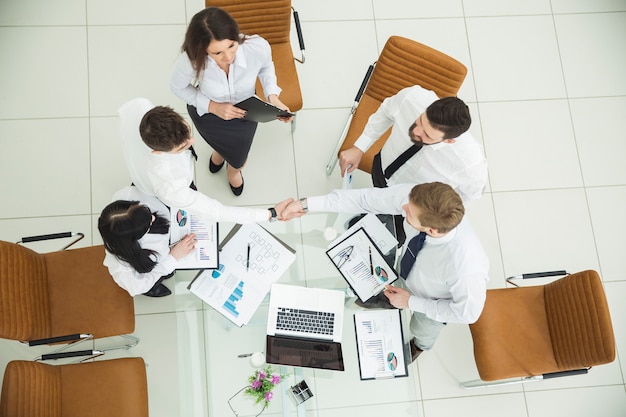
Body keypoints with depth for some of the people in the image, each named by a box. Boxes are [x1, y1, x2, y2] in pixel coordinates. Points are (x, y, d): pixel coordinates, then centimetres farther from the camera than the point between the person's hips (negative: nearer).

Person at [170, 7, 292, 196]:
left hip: (244, 110, 2)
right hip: (207, 111, -2)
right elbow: (177, 87, -16)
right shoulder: (190, 60, -40)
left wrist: (272, 96, -25)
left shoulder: (258, 48, -38)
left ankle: (234, 170, 66)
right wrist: (213, 106, -28)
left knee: (238, 160, 28)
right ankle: (220, 151, 67)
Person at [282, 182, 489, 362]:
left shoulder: (466, 268, -49)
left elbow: (467, 312, -28)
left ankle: (418, 347, 70)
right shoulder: (413, 197, -39)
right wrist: (307, 204, -25)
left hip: (435, 303, -2)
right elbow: (366, 198, -25)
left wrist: (411, 302, -22)